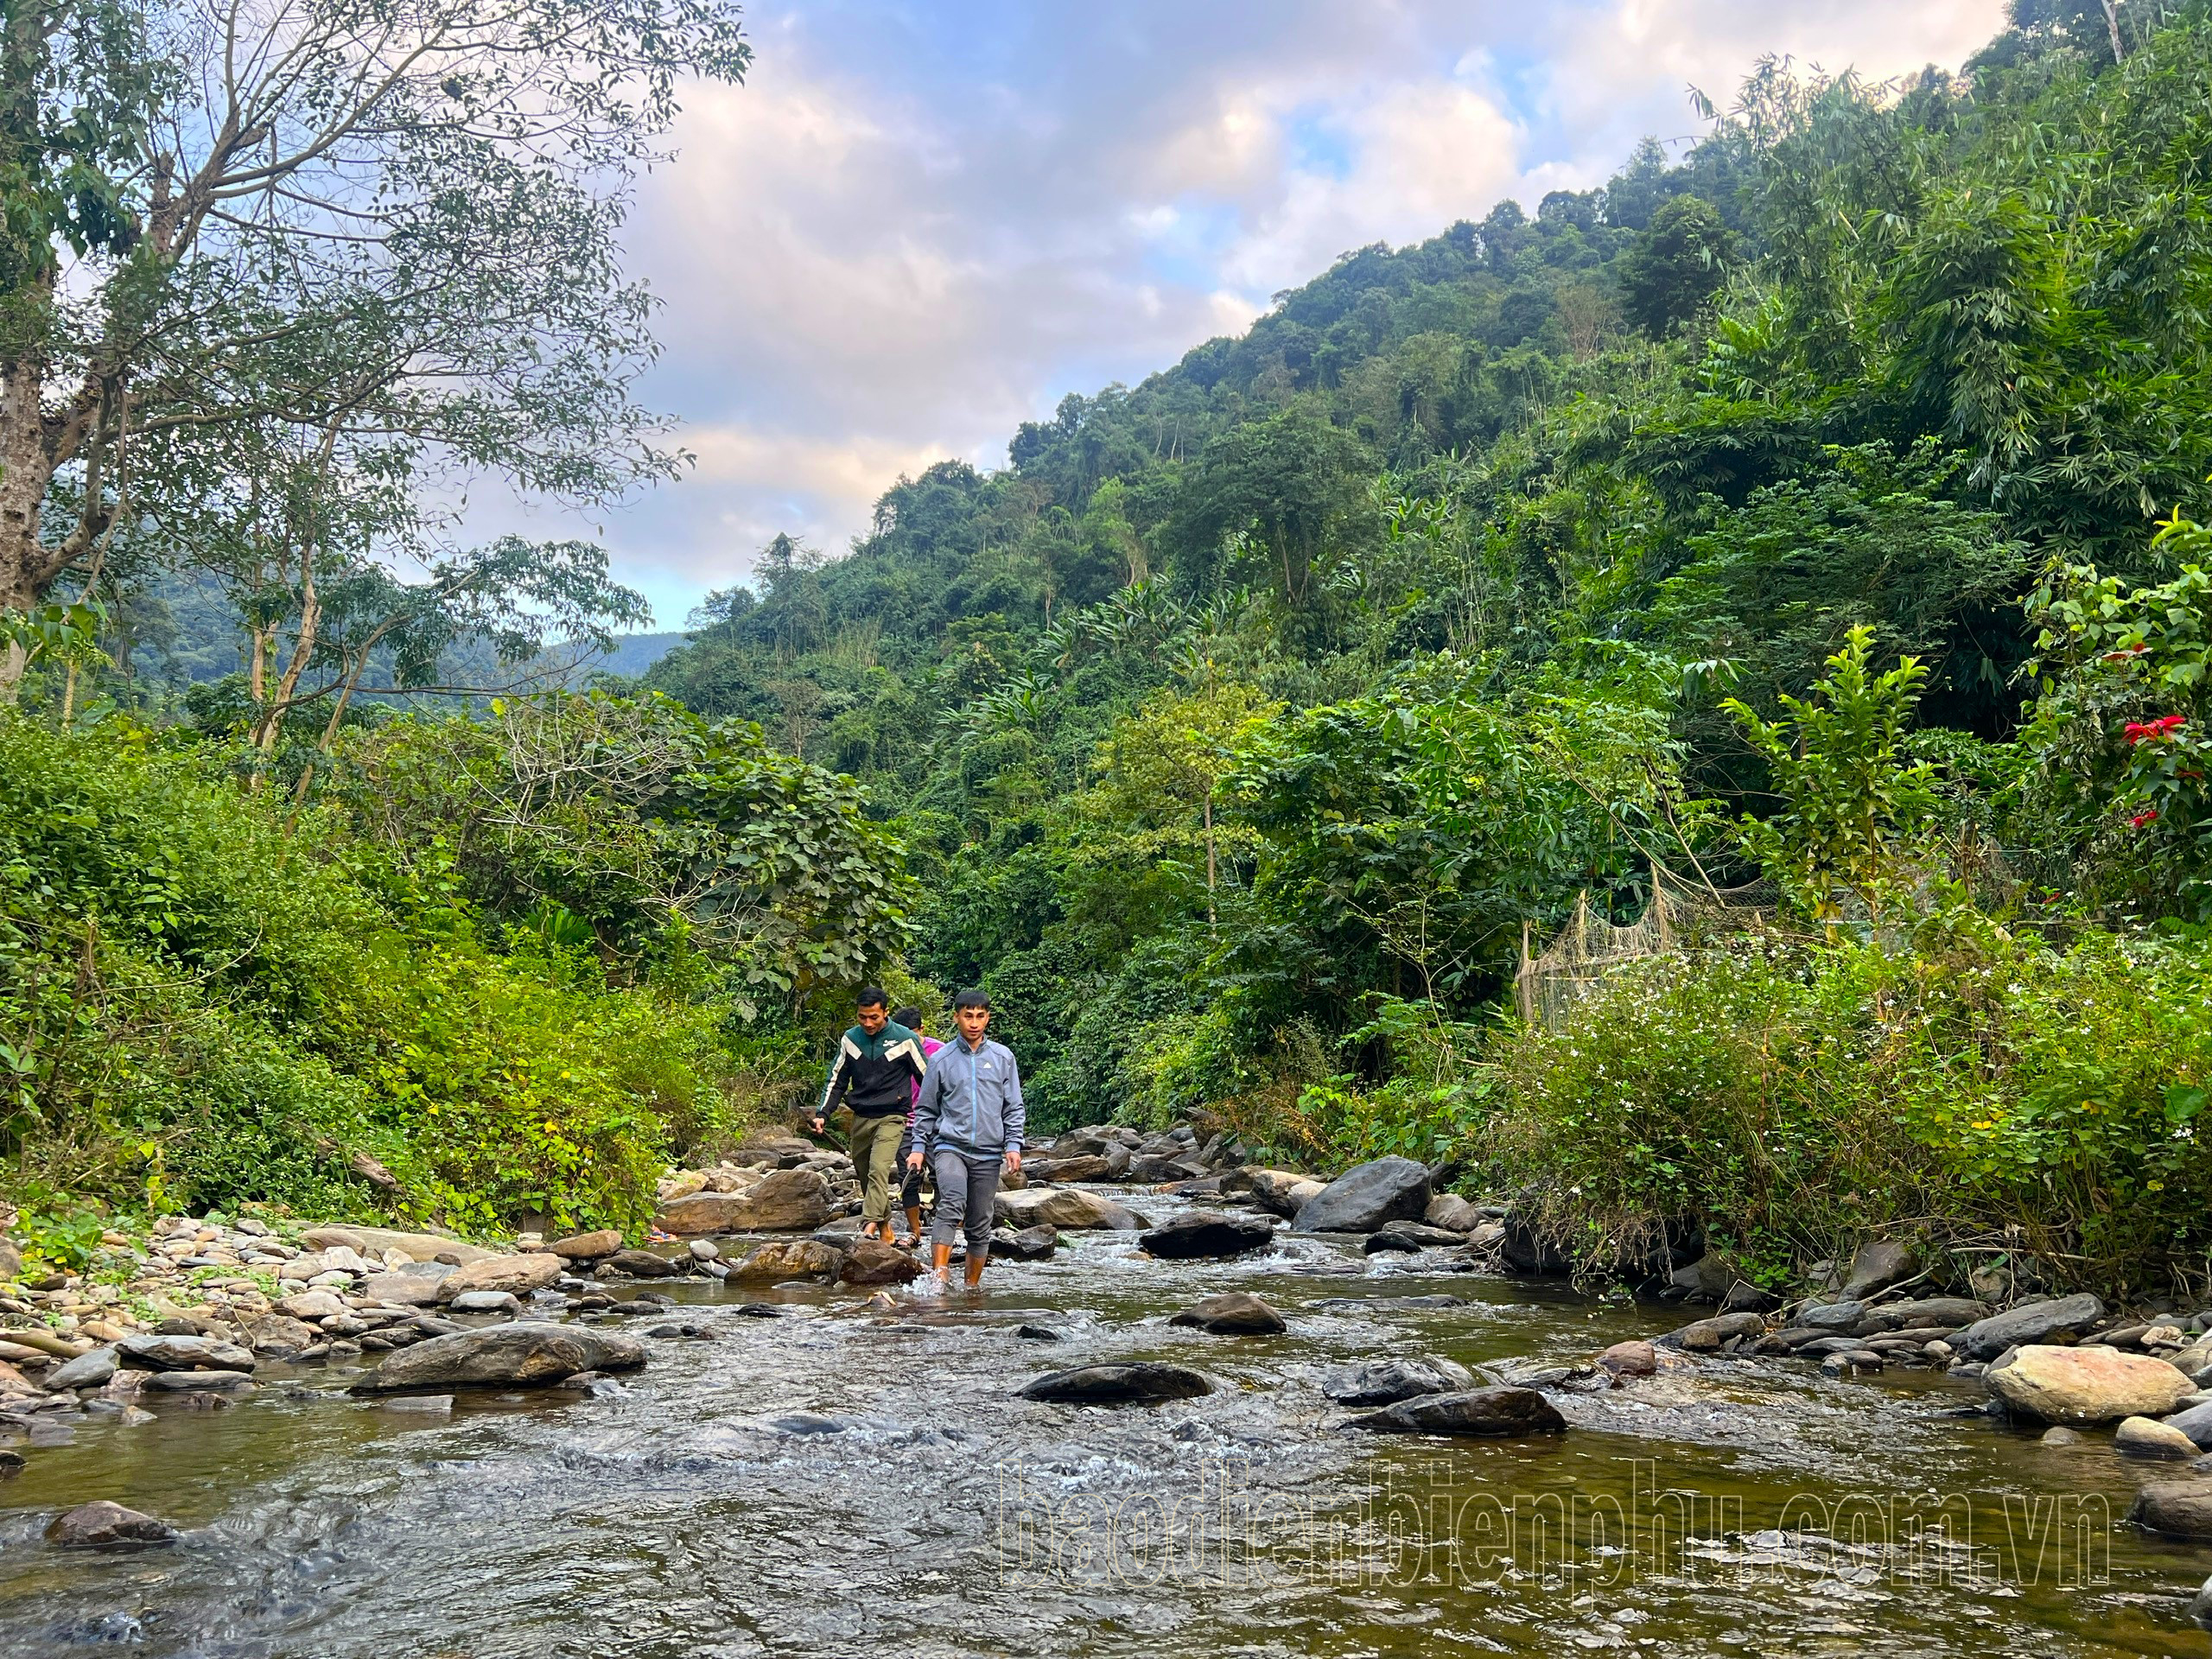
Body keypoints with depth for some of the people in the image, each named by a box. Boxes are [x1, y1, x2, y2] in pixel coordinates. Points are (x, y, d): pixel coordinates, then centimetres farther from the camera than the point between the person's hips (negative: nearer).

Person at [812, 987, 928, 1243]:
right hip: (860, 1118, 5)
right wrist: (823, 1113, 2)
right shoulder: (850, 1039, 6)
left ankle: (869, 1227, -28)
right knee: (865, 1175, 9)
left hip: (891, 1118, -5)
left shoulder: (905, 1039, -6)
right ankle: (885, 1228, 24)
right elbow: (837, 1080, 13)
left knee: (879, 1170, -22)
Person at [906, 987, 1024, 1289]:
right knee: (952, 1203, -26)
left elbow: (1014, 1107, 9)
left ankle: (972, 1286, 20)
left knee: (980, 1225, 7)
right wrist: (918, 1146, 4)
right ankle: (938, 1276, -32)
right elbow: (926, 1108, 11)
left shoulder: (1003, 1058, 7)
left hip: (988, 1153, 2)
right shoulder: (942, 1059, 4)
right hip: (950, 1147, -2)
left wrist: (1014, 1145, -2)